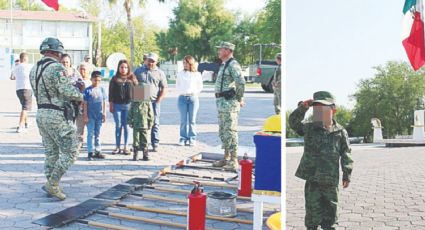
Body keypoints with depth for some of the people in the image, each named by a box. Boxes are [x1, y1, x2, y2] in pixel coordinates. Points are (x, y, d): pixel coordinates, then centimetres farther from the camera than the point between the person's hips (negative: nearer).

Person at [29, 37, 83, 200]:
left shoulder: (34, 70, 11)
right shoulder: (57, 68, -15)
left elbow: (37, 93, 11)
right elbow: (67, 91, -21)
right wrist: (80, 96, -3)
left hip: (41, 113, 9)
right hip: (57, 115, -9)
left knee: (51, 153, 15)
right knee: (70, 152, -1)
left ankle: (51, 186, 18)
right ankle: (52, 184, -5)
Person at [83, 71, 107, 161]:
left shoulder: (101, 89, 4)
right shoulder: (88, 90, -7)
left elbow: (103, 102, 10)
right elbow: (85, 103, -6)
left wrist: (104, 114, 9)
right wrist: (85, 115, -8)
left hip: (99, 115, 4)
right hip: (90, 116, -4)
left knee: (97, 134, 12)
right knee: (90, 134, 1)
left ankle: (97, 151, 20)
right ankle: (90, 152, 6)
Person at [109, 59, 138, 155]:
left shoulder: (132, 79, 7)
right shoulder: (114, 79, 7)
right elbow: (111, 93, 7)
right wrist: (111, 105, 1)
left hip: (128, 105, 0)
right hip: (117, 105, 0)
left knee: (126, 126, 3)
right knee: (118, 126, 5)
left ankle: (126, 147, 10)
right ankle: (117, 147, 11)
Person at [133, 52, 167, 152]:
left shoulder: (160, 73, 7)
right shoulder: (138, 71, 11)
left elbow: (164, 88, 5)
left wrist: (158, 100, -5)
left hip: (154, 102, -1)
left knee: (154, 123, 1)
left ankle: (155, 145, 6)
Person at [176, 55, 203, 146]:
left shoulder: (197, 74, 4)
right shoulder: (180, 74, 8)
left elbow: (200, 86, 9)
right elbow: (177, 86, 15)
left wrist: (194, 92, 0)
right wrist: (181, 92, 4)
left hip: (193, 98, -1)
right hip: (182, 98, 1)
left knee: (192, 120, 1)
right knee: (183, 120, 1)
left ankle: (192, 139, 6)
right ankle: (183, 138, 7)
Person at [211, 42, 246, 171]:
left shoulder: (233, 65, -14)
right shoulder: (223, 65, 19)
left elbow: (241, 82, -25)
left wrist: (240, 99, -16)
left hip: (229, 102, -11)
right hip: (222, 102, 11)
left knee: (230, 131, -9)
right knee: (223, 132, 15)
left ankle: (234, 161, -5)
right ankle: (226, 158, 23)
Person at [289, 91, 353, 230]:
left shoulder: (340, 132, 1)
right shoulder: (308, 128, 3)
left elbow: (346, 154, 2)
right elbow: (294, 122, -13)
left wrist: (347, 174, -1)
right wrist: (303, 107, -23)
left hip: (331, 180, 0)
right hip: (312, 179, 0)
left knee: (330, 210, 12)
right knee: (313, 210, 4)